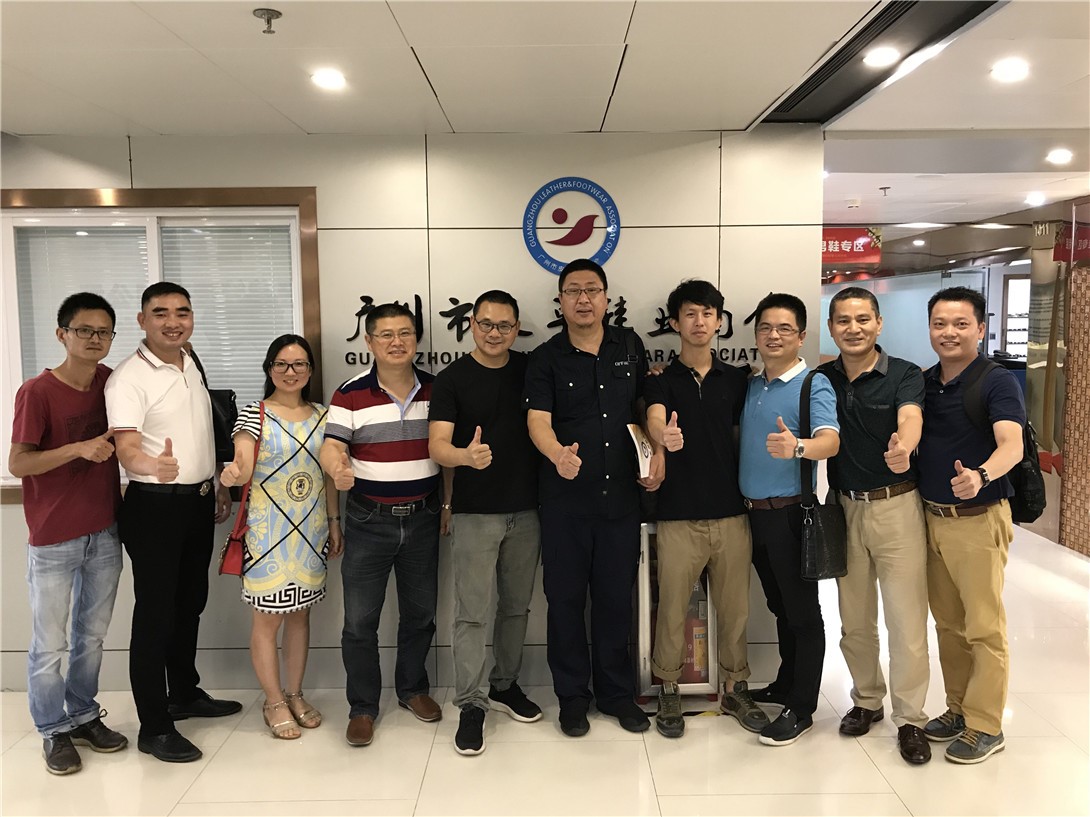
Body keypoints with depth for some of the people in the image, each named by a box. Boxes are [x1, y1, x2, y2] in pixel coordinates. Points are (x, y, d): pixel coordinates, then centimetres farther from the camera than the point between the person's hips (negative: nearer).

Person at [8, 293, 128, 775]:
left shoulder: (110, 382, 2)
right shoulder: (36, 392, -14)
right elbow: (17, 463, -15)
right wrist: (79, 448, -27)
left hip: (105, 533, 5)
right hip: (54, 541, -5)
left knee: (92, 636, 17)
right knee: (49, 645, 7)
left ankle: (84, 716, 34)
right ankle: (53, 731, 25)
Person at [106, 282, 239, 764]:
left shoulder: (191, 365, 9)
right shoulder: (128, 378, -16)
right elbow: (127, 449, -27)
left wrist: (217, 486, 19)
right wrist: (153, 466, -49)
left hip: (199, 502, 8)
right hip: (155, 507, -7)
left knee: (190, 603, 18)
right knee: (155, 614, 0)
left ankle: (185, 694, 35)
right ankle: (153, 728, 12)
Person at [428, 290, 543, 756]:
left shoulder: (531, 371, 5)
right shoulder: (452, 379, -4)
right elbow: (438, 445, -14)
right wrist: (465, 455, -34)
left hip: (526, 509, 4)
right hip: (474, 512, -3)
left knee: (516, 607, 14)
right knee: (473, 611, -1)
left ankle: (505, 685, 31)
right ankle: (471, 704, 11)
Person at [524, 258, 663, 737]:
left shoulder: (629, 347, 6)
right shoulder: (546, 359, -4)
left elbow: (645, 404, 17)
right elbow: (538, 421, -16)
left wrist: (656, 452, 3)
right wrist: (558, 455, -37)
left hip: (621, 496, 2)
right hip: (565, 500, -2)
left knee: (617, 597, 12)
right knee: (566, 598, 7)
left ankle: (617, 693, 29)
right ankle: (572, 698, 24)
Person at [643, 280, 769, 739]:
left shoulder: (735, 380, 11)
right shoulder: (661, 380, 1)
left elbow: (742, 437, 16)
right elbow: (654, 419, -19)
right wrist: (664, 436, -42)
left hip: (731, 513, 3)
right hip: (678, 516, -3)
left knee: (734, 607, 10)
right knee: (672, 607, 3)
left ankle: (735, 688, 28)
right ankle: (669, 690, 21)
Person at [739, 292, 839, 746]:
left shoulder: (814, 384, -12)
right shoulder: (750, 385, 10)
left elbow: (830, 441, -27)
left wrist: (797, 447, -50)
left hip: (791, 513, -7)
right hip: (754, 512, 7)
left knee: (802, 610, 4)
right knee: (779, 606, 19)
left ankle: (801, 708, 14)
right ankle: (787, 683, 35)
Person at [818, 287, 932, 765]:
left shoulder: (905, 375, -7)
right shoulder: (821, 379, 5)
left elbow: (909, 418, -27)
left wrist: (903, 446, -49)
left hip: (897, 506, -3)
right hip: (844, 507, 4)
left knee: (906, 618, 1)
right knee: (854, 618, 14)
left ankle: (909, 718, 17)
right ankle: (866, 699, 33)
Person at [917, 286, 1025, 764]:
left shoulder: (998, 383, -11)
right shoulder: (922, 383, 7)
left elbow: (1011, 446, -27)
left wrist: (979, 475, -46)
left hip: (979, 520, -6)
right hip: (930, 517, 6)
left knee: (984, 628, 3)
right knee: (948, 623, 15)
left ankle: (985, 727, 16)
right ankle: (958, 710, 30)